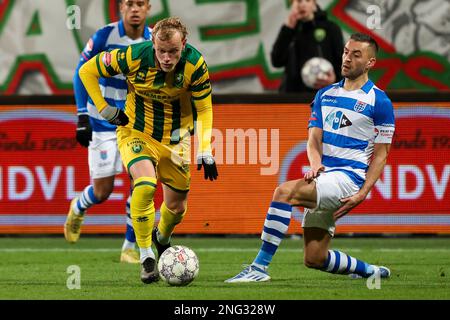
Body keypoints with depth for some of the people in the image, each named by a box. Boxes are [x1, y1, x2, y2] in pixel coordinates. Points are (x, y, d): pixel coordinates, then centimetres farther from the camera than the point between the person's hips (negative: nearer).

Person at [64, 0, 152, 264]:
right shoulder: (105, 37, -14)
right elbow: (81, 73, -5)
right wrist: (83, 116, -10)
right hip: (103, 123, -2)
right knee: (103, 191, -1)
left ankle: (130, 248, 2)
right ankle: (78, 209, 36)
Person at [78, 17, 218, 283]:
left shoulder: (195, 64, -21)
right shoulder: (134, 56, -25)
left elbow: (204, 109, -8)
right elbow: (87, 71, -11)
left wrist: (205, 152, -16)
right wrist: (106, 111, -12)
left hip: (175, 139, 3)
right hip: (136, 133, -3)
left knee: (177, 206, 11)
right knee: (145, 184, -29)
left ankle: (162, 237, 47)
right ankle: (146, 257, -17)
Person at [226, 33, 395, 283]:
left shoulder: (379, 102, -2)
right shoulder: (325, 94, 15)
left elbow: (381, 155, -2)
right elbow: (314, 138, 8)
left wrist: (361, 194, -13)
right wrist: (315, 164, -15)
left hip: (349, 178, -7)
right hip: (323, 177, 7)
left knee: (285, 191, -29)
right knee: (314, 259, 3)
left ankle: (260, 267, -27)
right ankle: (371, 271, 28)